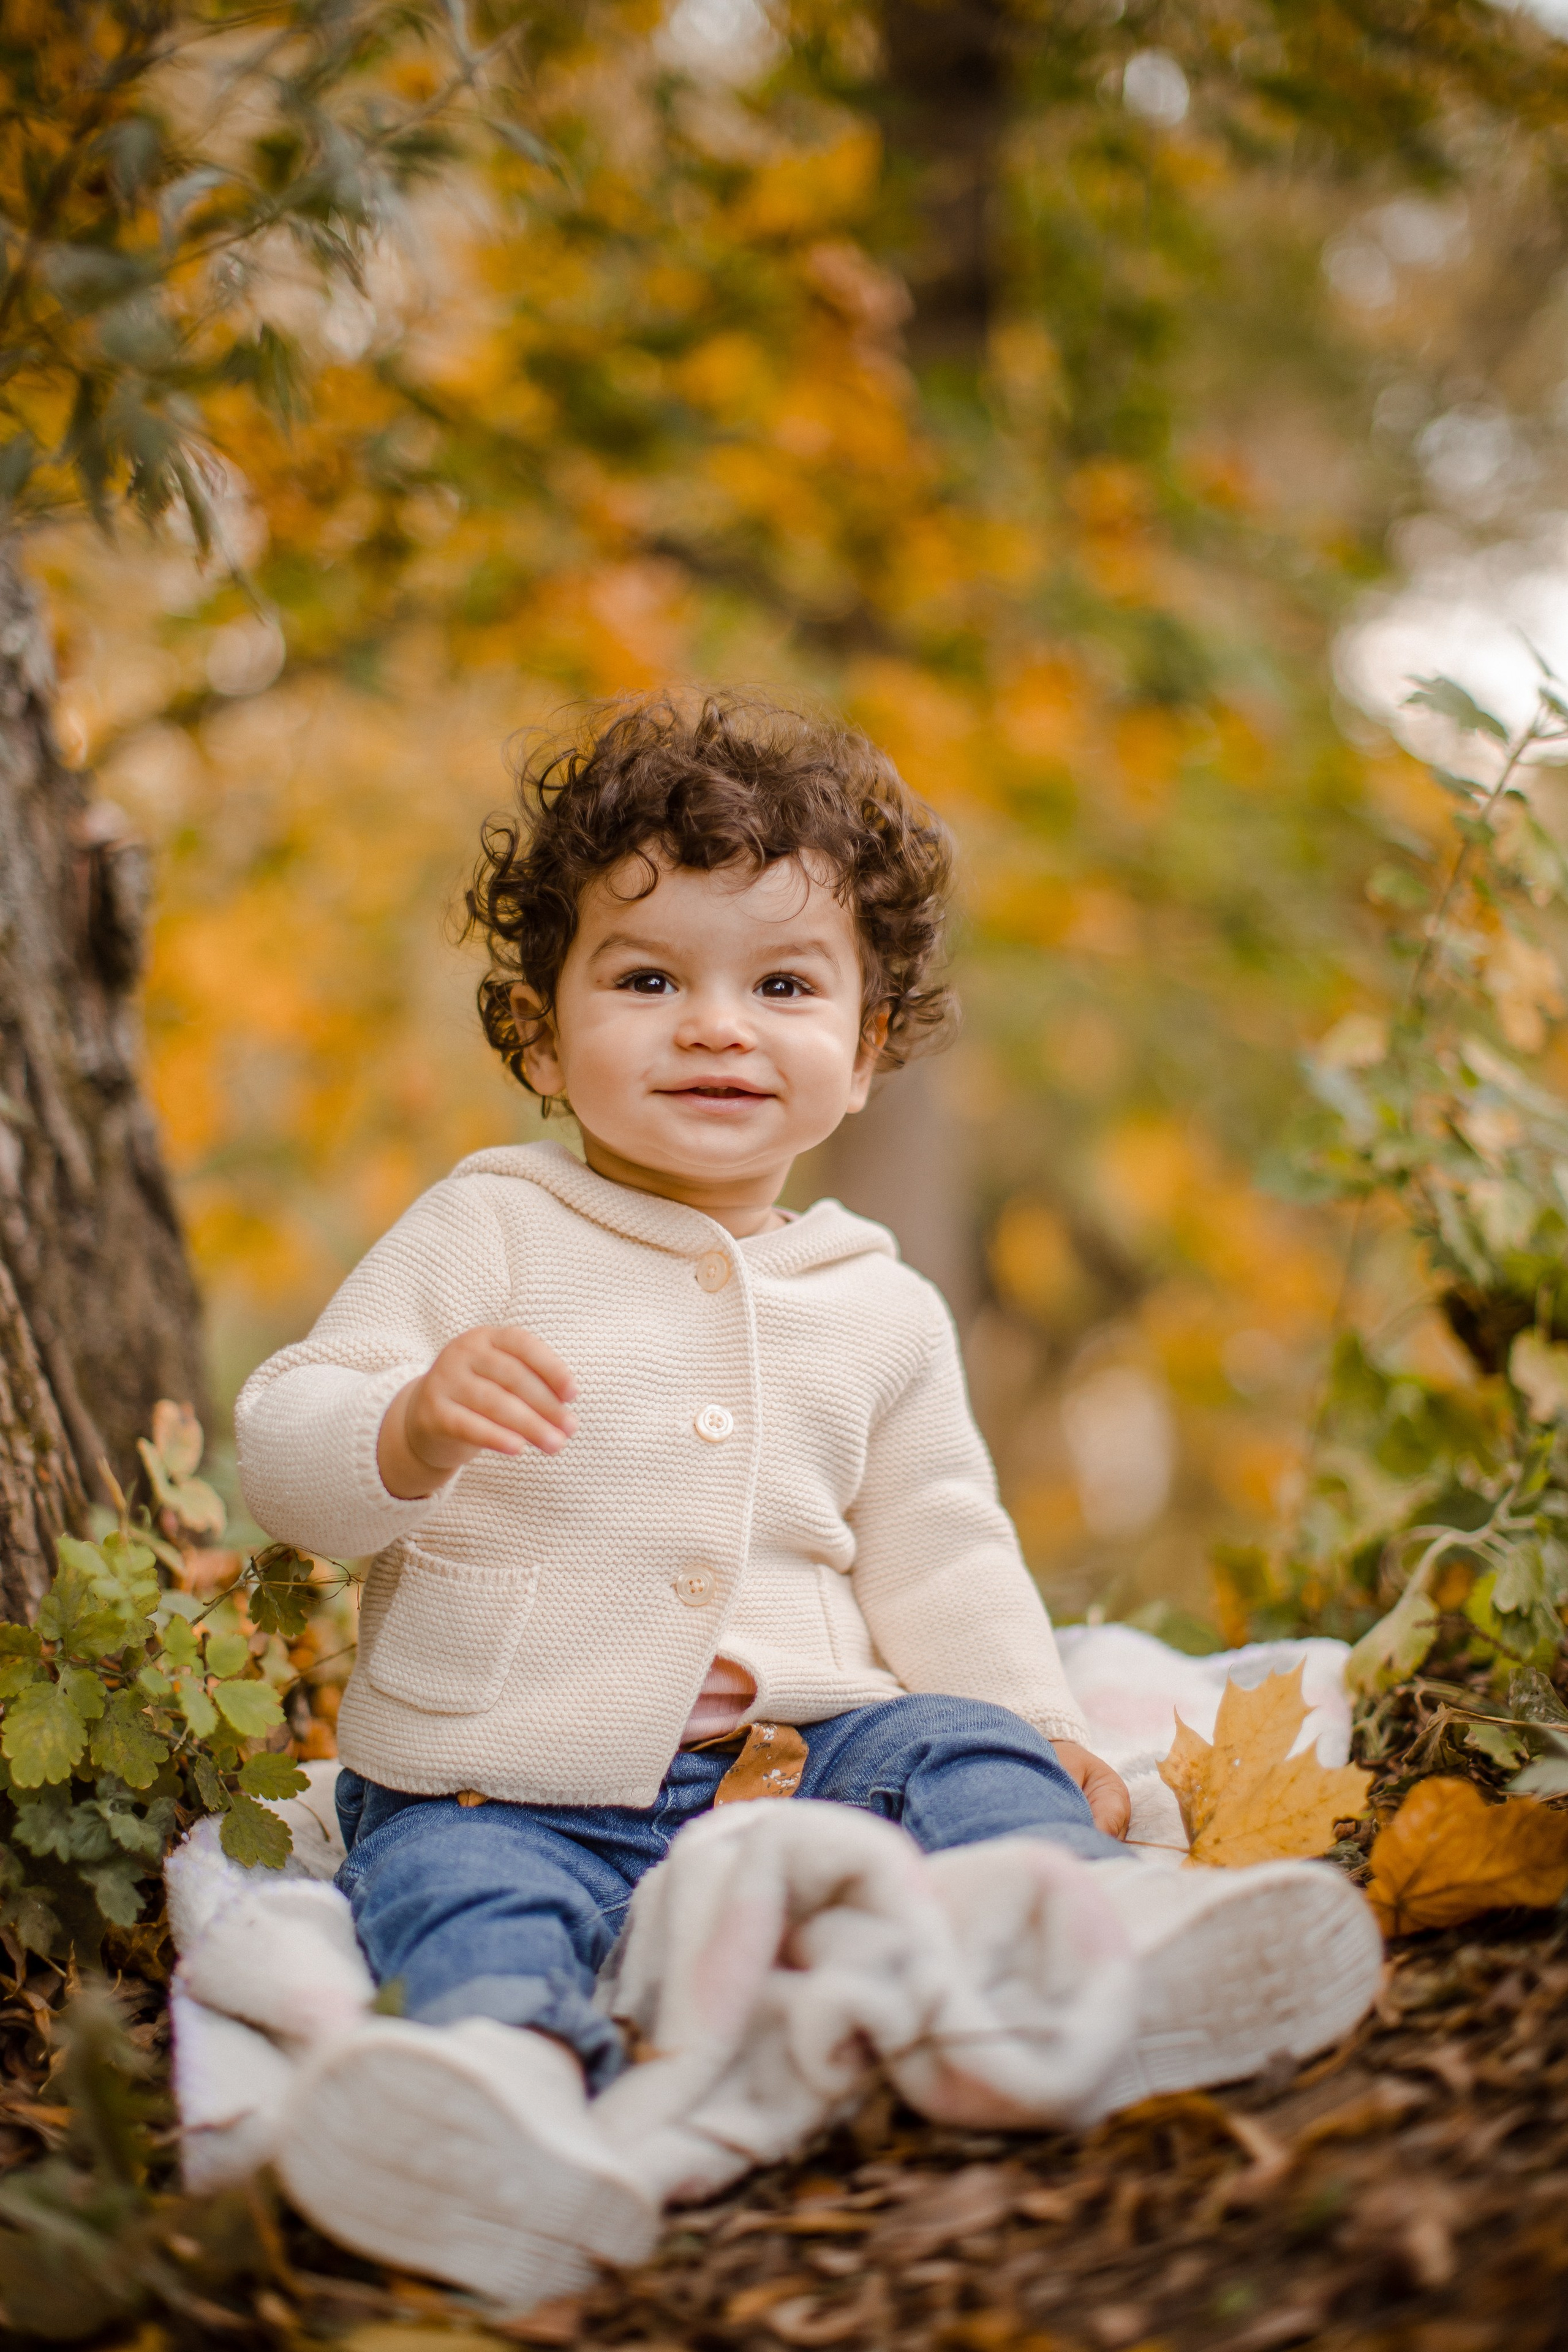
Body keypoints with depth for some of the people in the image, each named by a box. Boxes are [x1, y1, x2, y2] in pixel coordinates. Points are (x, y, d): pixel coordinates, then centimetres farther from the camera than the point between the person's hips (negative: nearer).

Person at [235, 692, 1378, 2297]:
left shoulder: (881, 1310, 12)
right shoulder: (486, 1232, 0)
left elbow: (939, 1560, 20)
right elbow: (283, 1460, -5)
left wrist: (1038, 1728, 4)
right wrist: (416, 1429, -28)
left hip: (791, 1752, 3)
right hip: (505, 1782, -3)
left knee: (952, 1748, -20)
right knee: (466, 1891, -31)